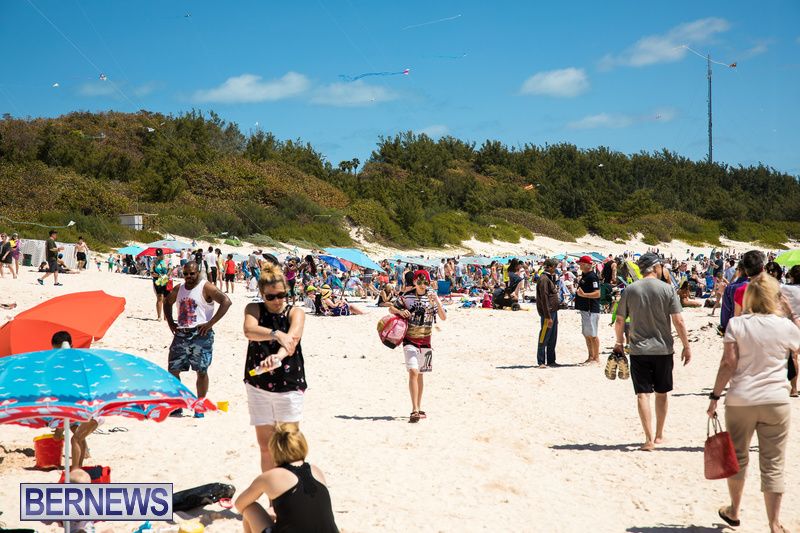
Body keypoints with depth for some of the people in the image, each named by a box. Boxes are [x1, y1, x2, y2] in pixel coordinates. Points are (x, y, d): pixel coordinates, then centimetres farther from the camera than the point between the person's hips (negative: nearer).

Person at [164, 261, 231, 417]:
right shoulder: (179, 289, 13)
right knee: (173, 370, 3)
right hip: (181, 334, 6)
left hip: (200, 335, -6)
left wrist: (210, 323, -19)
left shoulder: (206, 288, -6)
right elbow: (167, 302, 31)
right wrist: (170, 323, 15)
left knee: (201, 371, -2)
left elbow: (226, 301, -17)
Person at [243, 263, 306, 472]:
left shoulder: (295, 313, -1)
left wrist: (278, 355, -44)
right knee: (265, 446, 6)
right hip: (258, 385, 2)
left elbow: (293, 337, -22)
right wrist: (276, 334, -39)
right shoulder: (254, 309, 2)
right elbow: (249, 330, -20)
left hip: (289, 384, -2)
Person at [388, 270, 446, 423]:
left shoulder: (432, 296, 2)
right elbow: (391, 308, 7)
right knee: (413, 372, -18)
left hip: (425, 341, 4)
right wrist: (400, 312, -14)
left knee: (420, 374, 14)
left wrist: (437, 302, -18)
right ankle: (414, 410, -23)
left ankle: (419, 408, 25)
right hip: (410, 340, -4)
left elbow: (444, 317, -3)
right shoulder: (406, 297, -5)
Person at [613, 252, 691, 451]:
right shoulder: (667, 289, -5)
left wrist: (619, 343, 19)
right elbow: (678, 321, -8)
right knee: (661, 393, 15)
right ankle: (659, 435, 26)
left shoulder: (630, 290, -1)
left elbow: (619, 321, 4)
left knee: (643, 393, -1)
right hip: (663, 349, 0)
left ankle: (649, 438, -9)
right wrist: (686, 346, 1)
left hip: (638, 350, 0)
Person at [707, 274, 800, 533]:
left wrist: (715, 396, -3)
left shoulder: (736, 324, -4)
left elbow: (728, 363, -9)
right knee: (773, 465, 5)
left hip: (740, 401, 0)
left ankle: (733, 512, 33)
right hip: (776, 402, 0)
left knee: (738, 458, 18)